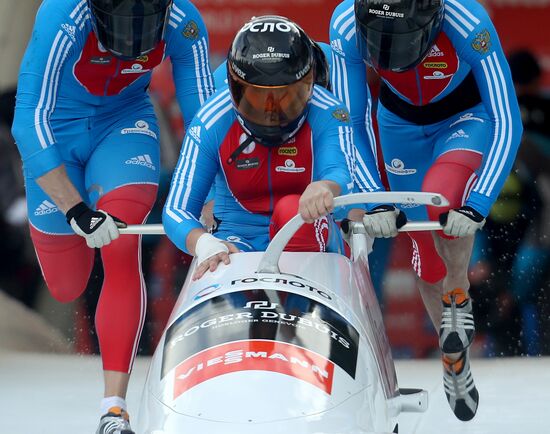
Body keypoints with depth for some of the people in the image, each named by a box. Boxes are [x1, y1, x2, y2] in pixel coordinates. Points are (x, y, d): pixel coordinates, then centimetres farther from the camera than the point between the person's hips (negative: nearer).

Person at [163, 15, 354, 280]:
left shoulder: (327, 116, -12)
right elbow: (177, 211, -12)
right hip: (239, 241, 1)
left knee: (292, 209, -34)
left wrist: (325, 187, -59)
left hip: (310, 240, -1)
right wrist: (203, 243, -37)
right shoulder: (212, 122, -10)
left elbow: (339, 174, -32)